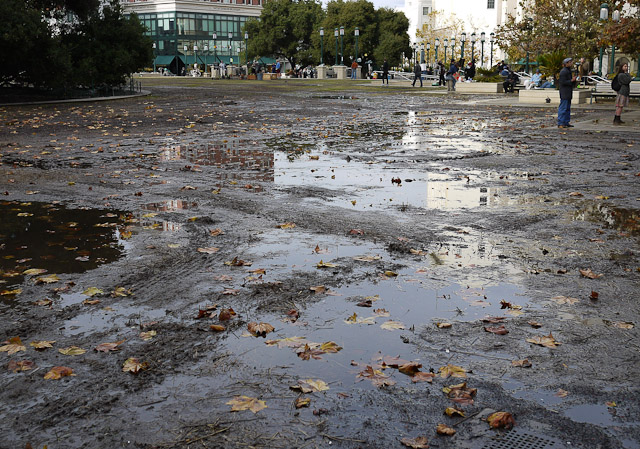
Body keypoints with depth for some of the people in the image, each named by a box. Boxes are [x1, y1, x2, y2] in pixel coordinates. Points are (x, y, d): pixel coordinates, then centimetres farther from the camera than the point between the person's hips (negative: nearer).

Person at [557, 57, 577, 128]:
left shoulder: (569, 70, 18)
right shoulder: (563, 71, -14)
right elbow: (563, 82, -20)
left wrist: (573, 79, 10)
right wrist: (571, 80, -18)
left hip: (568, 93, 10)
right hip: (564, 93, -10)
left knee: (568, 108, 12)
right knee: (563, 108, -9)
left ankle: (566, 122, 17)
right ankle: (560, 123, -8)